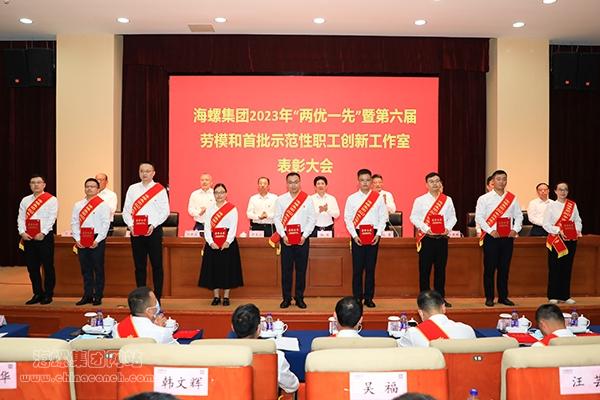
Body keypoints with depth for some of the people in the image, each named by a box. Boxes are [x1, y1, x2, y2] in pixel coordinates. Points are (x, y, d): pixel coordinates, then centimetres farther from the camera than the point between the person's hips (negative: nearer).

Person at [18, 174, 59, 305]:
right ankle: (37, 294, 19)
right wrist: (22, 232, -7)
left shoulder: (51, 200, -2)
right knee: (32, 267, 9)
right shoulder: (25, 200, 14)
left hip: (45, 236, -5)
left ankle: (48, 295, 9)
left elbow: (52, 218, -10)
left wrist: (42, 233, -18)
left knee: (48, 267, 0)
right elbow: (20, 218, 8)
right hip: (28, 237, 5)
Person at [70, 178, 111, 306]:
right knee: (85, 269, 9)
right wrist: (77, 239, -3)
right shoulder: (78, 205, 11)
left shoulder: (103, 205, -2)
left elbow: (106, 224, -8)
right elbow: (74, 223, 8)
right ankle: (87, 295, 18)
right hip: (81, 241, 4)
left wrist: (97, 240, -13)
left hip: (97, 240, -4)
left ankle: (98, 296, 8)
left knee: (98, 269, 1)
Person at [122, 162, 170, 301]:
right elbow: (126, 210, 8)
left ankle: (157, 297, 9)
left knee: (156, 265, 1)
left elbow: (165, 211, -4)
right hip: (136, 231, 3)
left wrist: (153, 225, -15)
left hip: (153, 230, -3)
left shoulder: (160, 189, 1)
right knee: (139, 265, 8)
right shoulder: (132, 189, 10)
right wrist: (130, 225, -7)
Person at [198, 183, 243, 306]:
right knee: (213, 269, 4)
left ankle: (226, 297, 10)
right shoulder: (209, 209, 10)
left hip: (228, 243, -3)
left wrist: (227, 242, -17)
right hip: (212, 244, 3)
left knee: (228, 268, 1)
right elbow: (207, 227, 2)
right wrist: (211, 242, -11)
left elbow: (233, 227, -6)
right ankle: (216, 297, 15)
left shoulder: (232, 209, 1)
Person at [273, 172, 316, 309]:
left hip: (302, 238, 0)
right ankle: (286, 298, 13)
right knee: (286, 269, 3)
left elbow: (312, 219, 0)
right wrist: (283, 236, -9)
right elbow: (277, 219, 2)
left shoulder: (307, 199, 2)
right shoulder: (280, 199, 4)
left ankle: (299, 298, 16)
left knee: (301, 269, 4)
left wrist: (304, 236, -9)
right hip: (286, 238, 0)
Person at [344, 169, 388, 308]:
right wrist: (354, 235, -8)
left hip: (373, 235, 1)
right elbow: (348, 218, 1)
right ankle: (357, 297, 10)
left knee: (371, 268, 5)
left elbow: (383, 217, 3)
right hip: (357, 236, 0)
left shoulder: (379, 197, 4)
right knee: (357, 268, 1)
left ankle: (369, 298, 14)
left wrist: (378, 234, -7)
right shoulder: (352, 198, 3)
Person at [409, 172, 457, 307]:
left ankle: (440, 297, 18)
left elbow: (452, 217, 10)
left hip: (442, 238, 3)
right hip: (426, 238, -2)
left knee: (441, 268, 8)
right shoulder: (420, 200, 1)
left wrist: (447, 228, -9)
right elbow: (414, 217, -3)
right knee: (425, 269, 0)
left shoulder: (447, 200, 10)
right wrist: (427, 229, -14)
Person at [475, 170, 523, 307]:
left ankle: (503, 297, 19)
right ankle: (489, 298, 9)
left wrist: (515, 229, -5)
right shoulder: (484, 198, -1)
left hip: (507, 237, 3)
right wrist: (491, 231, -14)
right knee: (489, 268, 0)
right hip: (491, 237, -3)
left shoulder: (512, 198, 10)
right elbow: (479, 217, -6)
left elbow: (519, 215, 12)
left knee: (504, 267, 8)